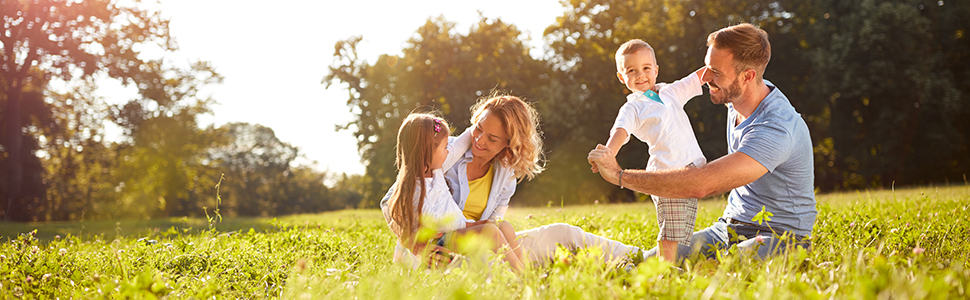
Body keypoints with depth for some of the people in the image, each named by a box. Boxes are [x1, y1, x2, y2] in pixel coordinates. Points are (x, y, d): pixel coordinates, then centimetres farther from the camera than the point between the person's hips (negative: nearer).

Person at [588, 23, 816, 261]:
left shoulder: (777, 129, -27)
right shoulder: (736, 98, 2)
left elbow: (701, 184, -34)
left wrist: (619, 174, -28)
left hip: (779, 238, -8)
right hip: (728, 228, 8)